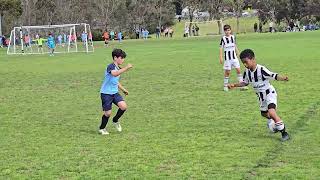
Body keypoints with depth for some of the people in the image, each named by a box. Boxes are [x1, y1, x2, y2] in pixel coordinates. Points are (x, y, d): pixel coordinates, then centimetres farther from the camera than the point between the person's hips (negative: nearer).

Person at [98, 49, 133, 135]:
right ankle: (102, 129, 22)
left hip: (115, 92, 7)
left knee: (123, 106, -13)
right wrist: (126, 68, -45)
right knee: (108, 113, -3)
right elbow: (114, 73, -42)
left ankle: (115, 120, 14)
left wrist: (123, 89, 20)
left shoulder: (119, 69, 11)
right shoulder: (111, 66, -17)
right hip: (106, 93, -7)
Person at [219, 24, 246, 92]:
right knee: (227, 72, 0)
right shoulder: (223, 38, -6)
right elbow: (221, 48, -4)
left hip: (234, 57, 4)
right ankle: (225, 86, 11)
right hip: (227, 58, -3)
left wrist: (238, 53, 16)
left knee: (238, 70, 0)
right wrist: (221, 57, -8)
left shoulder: (233, 37, 5)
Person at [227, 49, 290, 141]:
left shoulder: (261, 69, -26)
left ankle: (284, 133, -19)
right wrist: (234, 85, 4)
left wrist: (283, 78, -51)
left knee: (271, 112, -26)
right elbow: (245, 82, 13)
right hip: (261, 96, 8)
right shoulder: (247, 72, -4)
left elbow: (273, 76, -33)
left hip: (269, 93, -8)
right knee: (264, 113, 21)